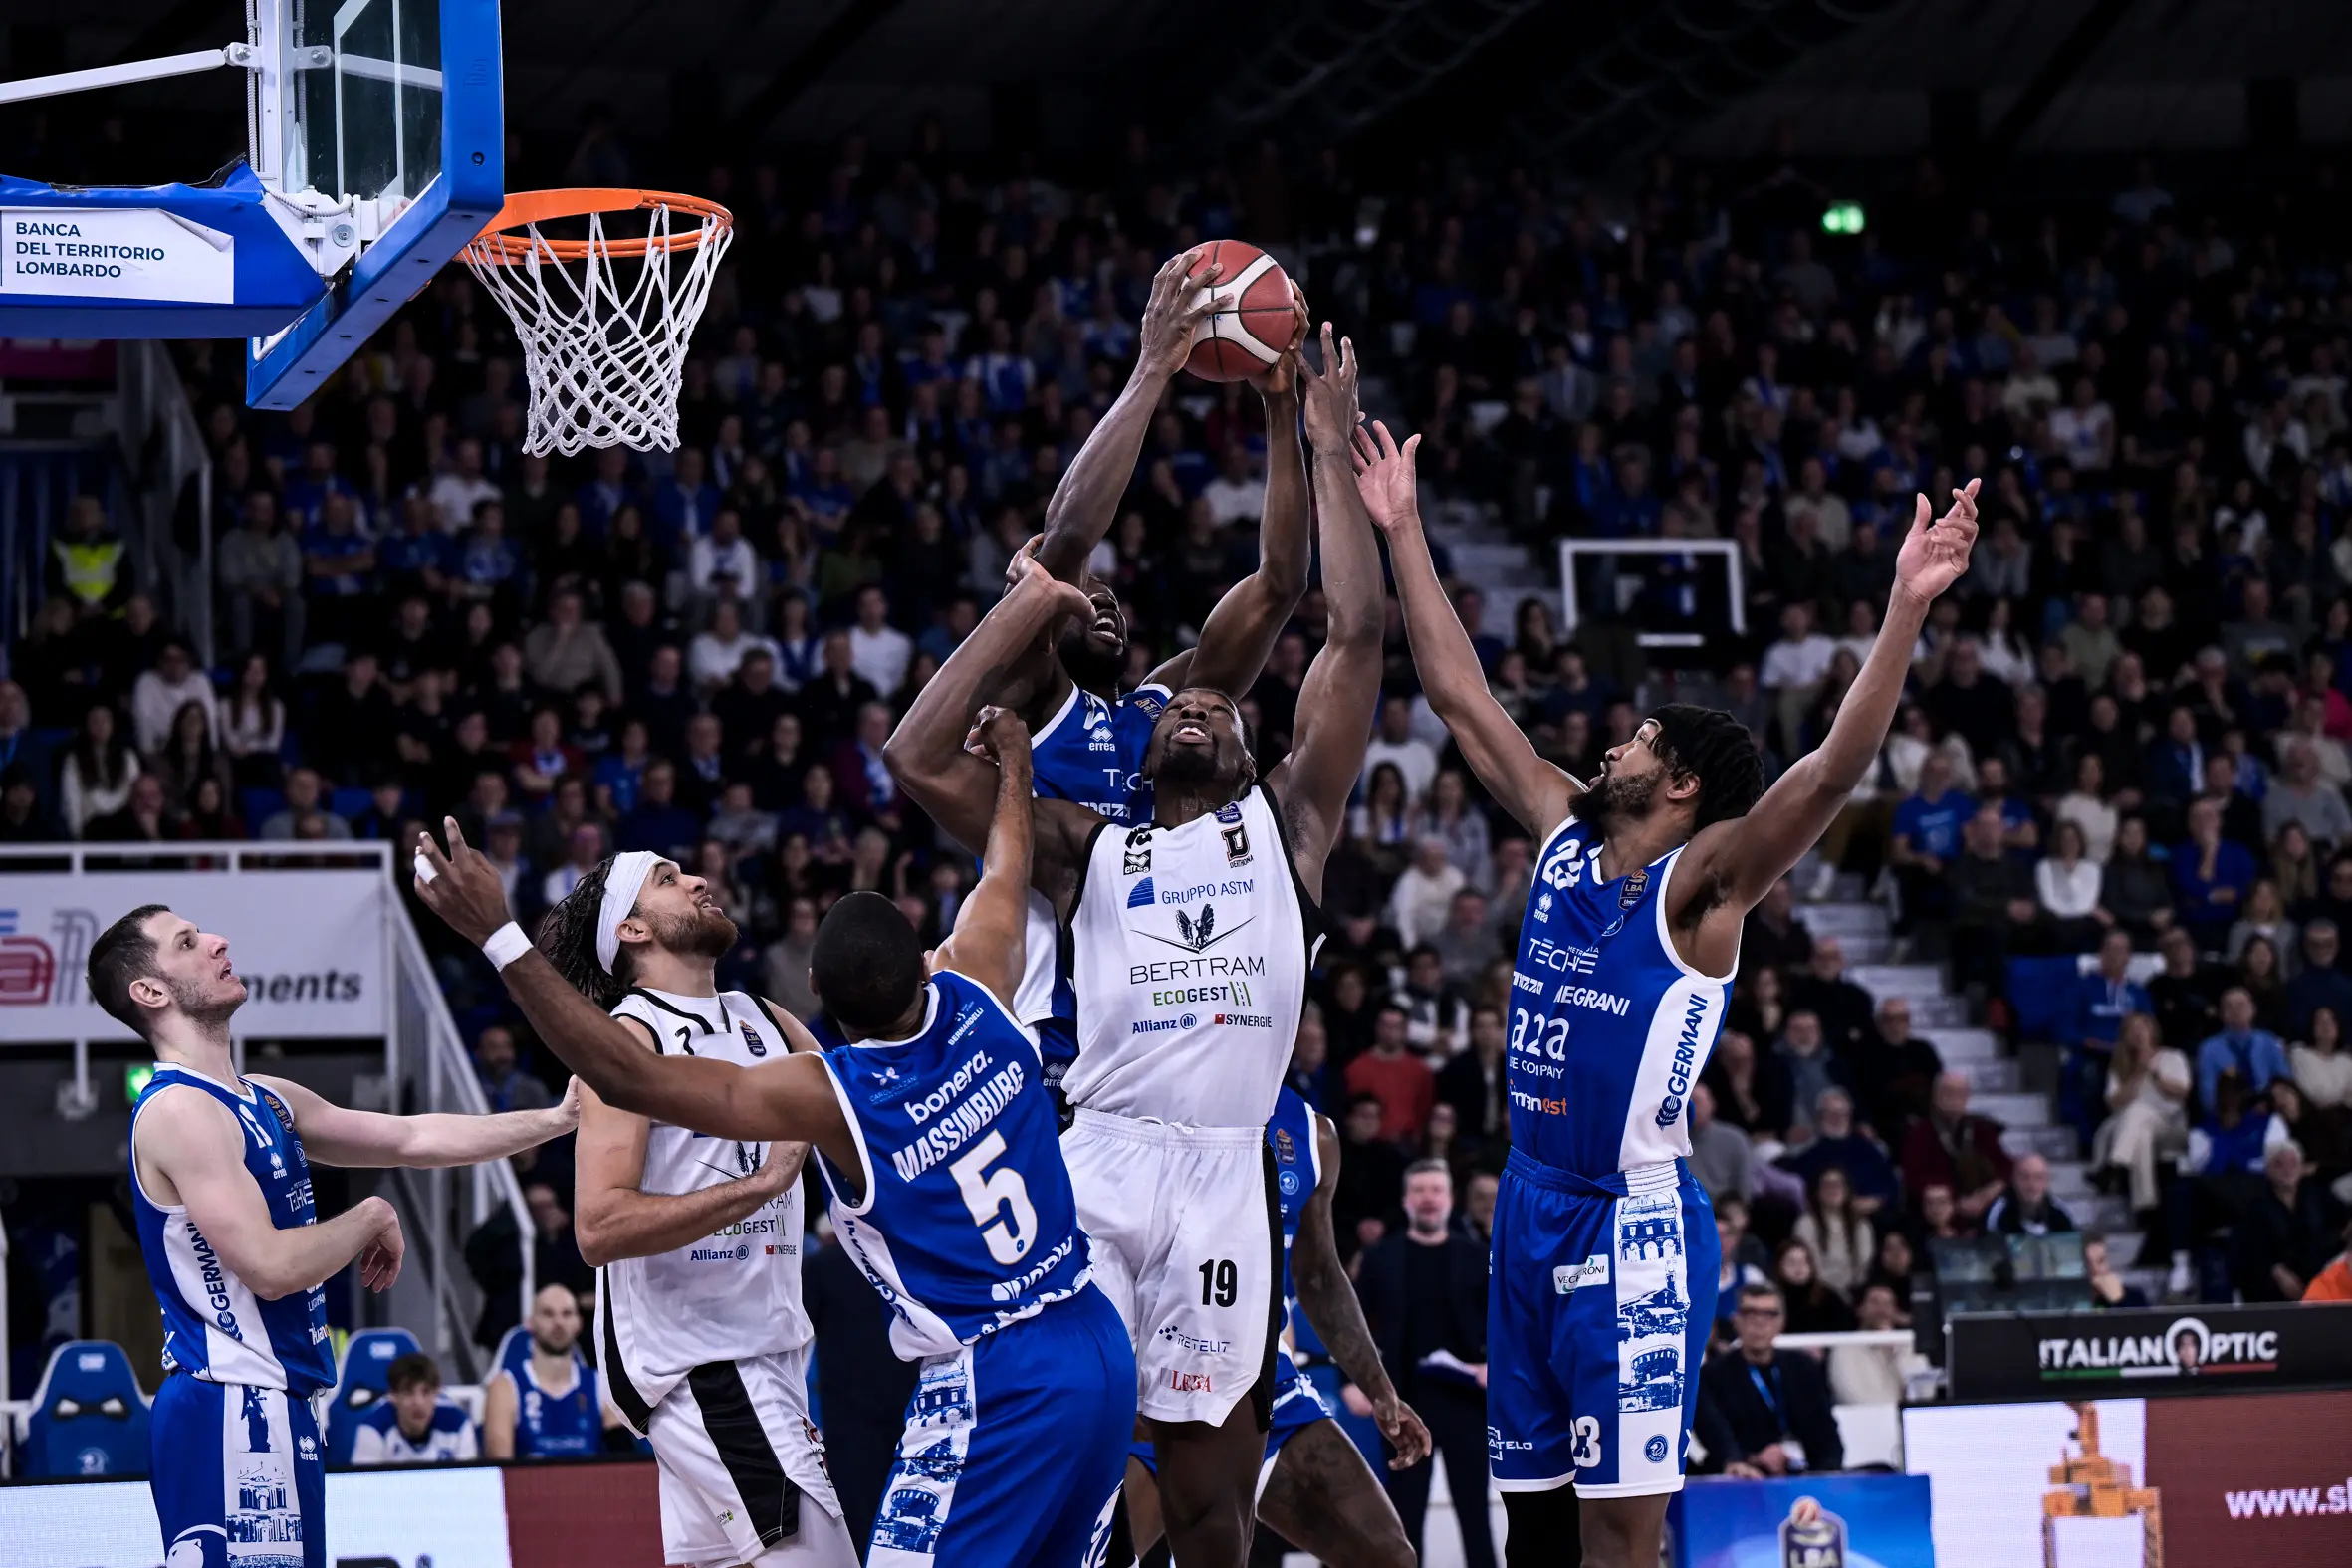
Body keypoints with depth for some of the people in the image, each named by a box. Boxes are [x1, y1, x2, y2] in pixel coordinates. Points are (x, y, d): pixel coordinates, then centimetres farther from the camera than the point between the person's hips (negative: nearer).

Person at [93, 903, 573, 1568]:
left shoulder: (266, 1101, 17)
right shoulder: (179, 1110, -14)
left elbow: (411, 1139, 21)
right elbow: (271, 1266, -20)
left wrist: (556, 1119, 19)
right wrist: (372, 1219, -4)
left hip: (269, 1406, 10)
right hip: (233, 1408, -10)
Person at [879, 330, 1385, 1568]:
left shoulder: (1285, 821, 19)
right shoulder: (1087, 845, 19)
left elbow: (1355, 635, 12)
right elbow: (920, 759, 8)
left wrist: (1331, 456, 13)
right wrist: (1027, 610, 12)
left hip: (1229, 1173, 0)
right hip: (1100, 1159, 0)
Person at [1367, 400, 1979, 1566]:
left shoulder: (1703, 881, -9)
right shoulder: (1565, 837, 10)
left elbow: (1834, 768, -24)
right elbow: (1460, 698, 15)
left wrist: (1906, 609, -36)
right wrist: (1402, 534, 14)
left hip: (1631, 1227, -7)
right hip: (1532, 1209, 7)